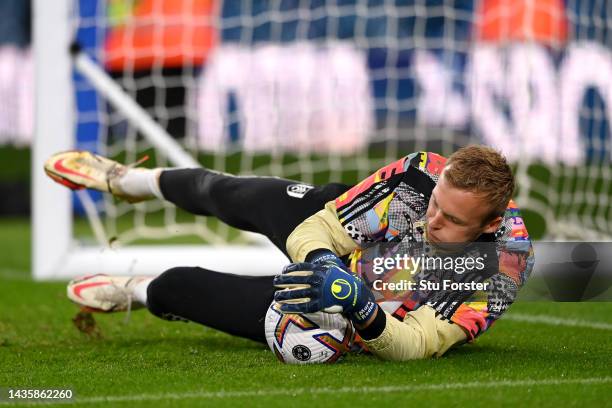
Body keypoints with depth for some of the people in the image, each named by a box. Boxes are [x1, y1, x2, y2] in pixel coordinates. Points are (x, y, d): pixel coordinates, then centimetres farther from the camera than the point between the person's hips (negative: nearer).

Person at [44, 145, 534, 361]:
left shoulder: (504, 267, -39)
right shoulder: (424, 171, -28)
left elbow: (415, 344, -40)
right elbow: (319, 228, -21)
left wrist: (359, 306, -57)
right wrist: (322, 262, -43)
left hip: (371, 326, -3)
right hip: (340, 254, 3)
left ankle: (139, 293, 38)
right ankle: (129, 180, 57)